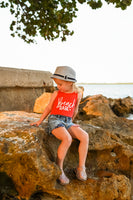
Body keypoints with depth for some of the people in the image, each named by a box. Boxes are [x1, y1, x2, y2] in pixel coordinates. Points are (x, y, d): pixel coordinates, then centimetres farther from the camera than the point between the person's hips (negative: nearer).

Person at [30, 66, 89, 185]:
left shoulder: (78, 94, 5)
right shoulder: (56, 94, 2)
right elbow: (48, 108, 11)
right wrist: (39, 121, 12)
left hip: (67, 122, 3)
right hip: (55, 120, -3)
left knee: (85, 136, -21)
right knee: (67, 139, -32)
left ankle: (81, 168, -13)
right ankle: (59, 169, -18)